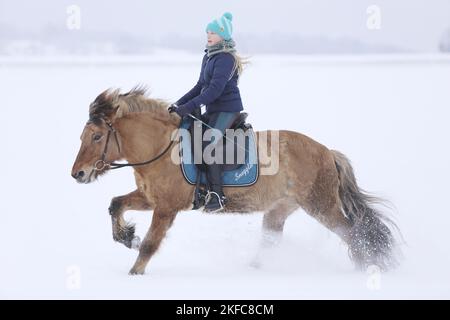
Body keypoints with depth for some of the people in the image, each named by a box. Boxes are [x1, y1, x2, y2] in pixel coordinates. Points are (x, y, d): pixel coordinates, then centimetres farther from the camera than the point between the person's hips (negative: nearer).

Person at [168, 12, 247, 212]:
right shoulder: (208, 57, 15)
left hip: (227, 109, -10)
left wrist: (190, 106, -29)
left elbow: (216, 89, -24)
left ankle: (217, 195, -24)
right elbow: (201, 86, 21)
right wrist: (179, 104, 11)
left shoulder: (226, 58, -15)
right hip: (212, 111, 10)